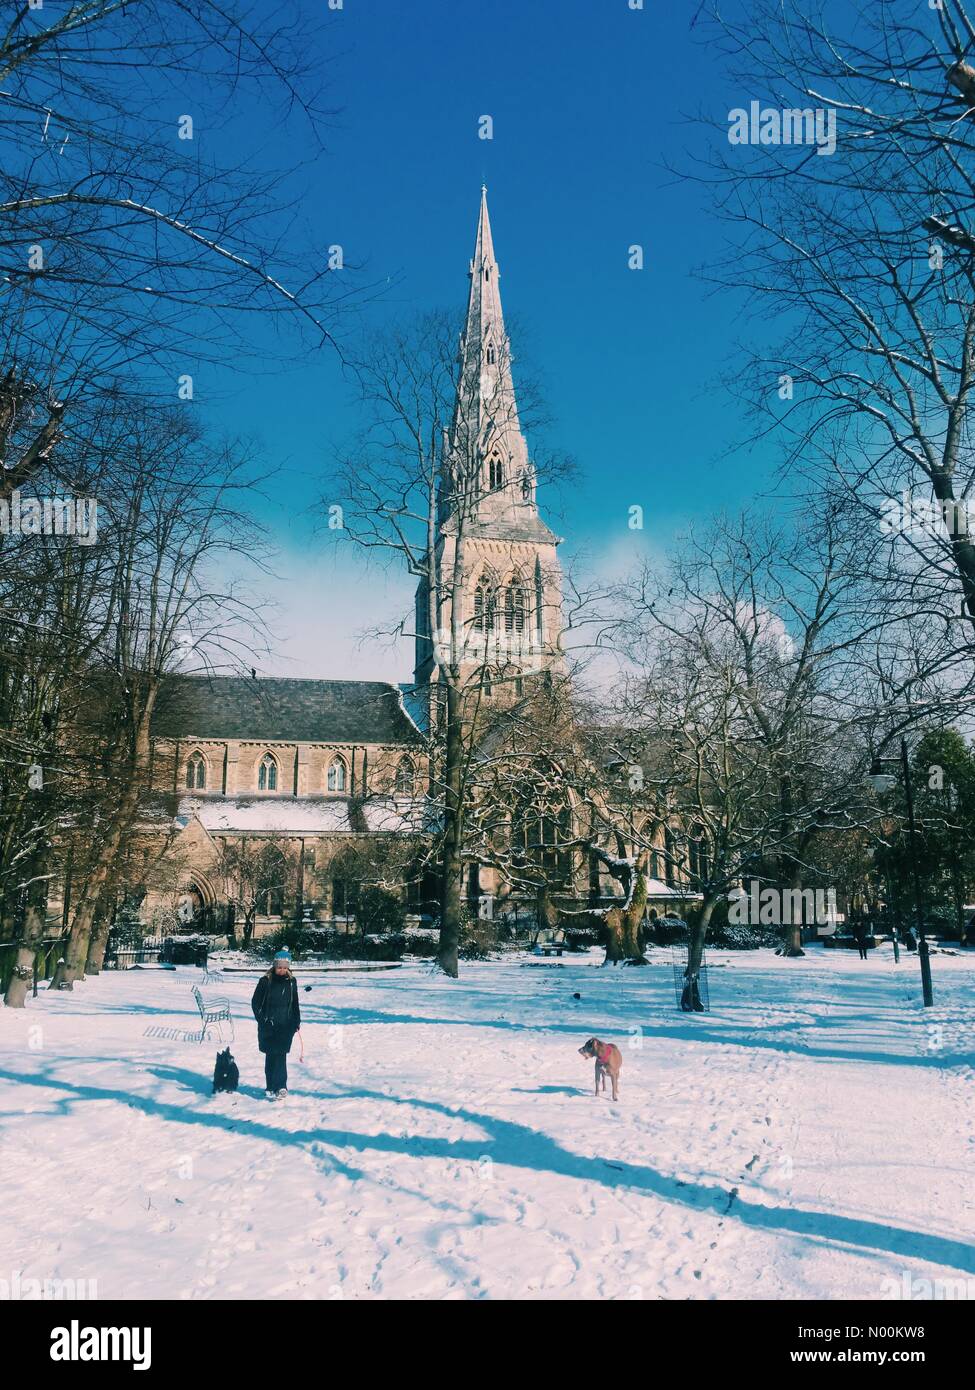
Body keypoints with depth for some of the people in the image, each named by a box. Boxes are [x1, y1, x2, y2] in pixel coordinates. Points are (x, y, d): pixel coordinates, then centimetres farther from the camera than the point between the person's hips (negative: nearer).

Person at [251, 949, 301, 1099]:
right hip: (268, 1026, -1)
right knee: (271, 1056, 3)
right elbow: (255, 1002, 2)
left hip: (286, 1026, 1)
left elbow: (295, 1003, 15)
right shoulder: (265, 981, -4)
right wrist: (261, 1019, -5)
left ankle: (279, 1086, -13)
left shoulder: (291, 981, 4)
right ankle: (271, 1087, 9)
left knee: (280, 1055, -9)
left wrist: (297, 1021, 10)